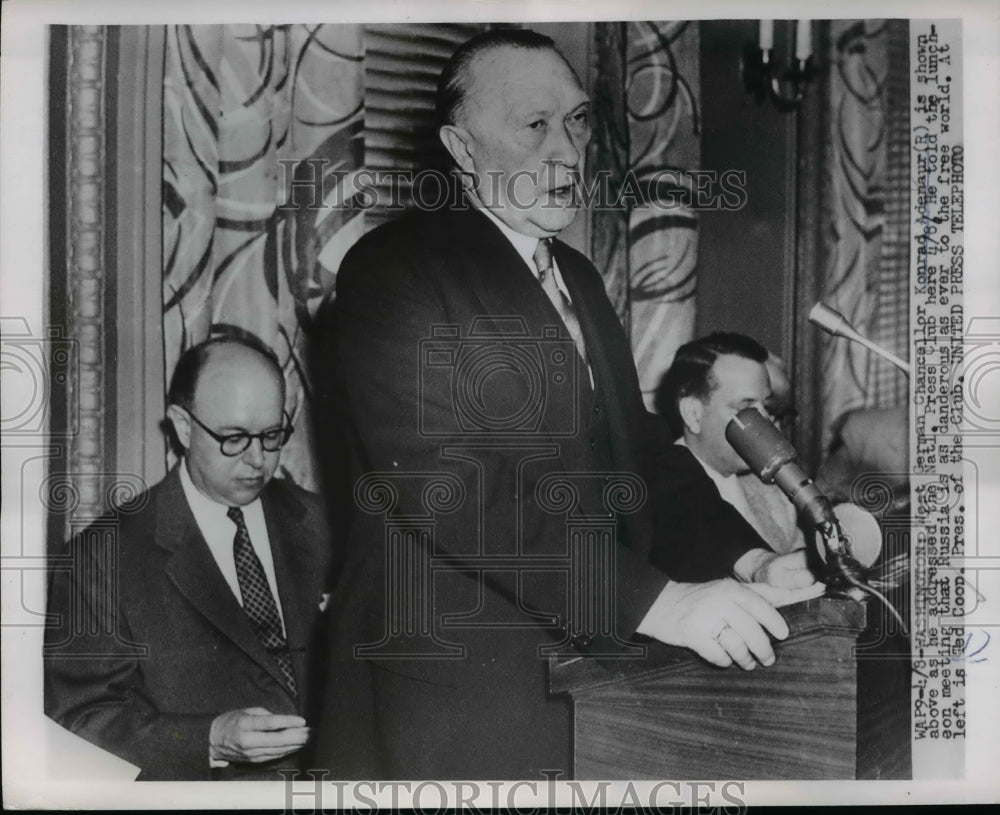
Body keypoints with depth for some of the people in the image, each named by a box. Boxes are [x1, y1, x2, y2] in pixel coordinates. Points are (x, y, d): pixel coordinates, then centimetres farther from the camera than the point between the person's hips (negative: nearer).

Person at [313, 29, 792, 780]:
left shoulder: (577, 277, 14)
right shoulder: (395, 267, -11)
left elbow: (629, 449, 13)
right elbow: (447, 481, -23)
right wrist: (654, 601, -27)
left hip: (588, 675, 7)